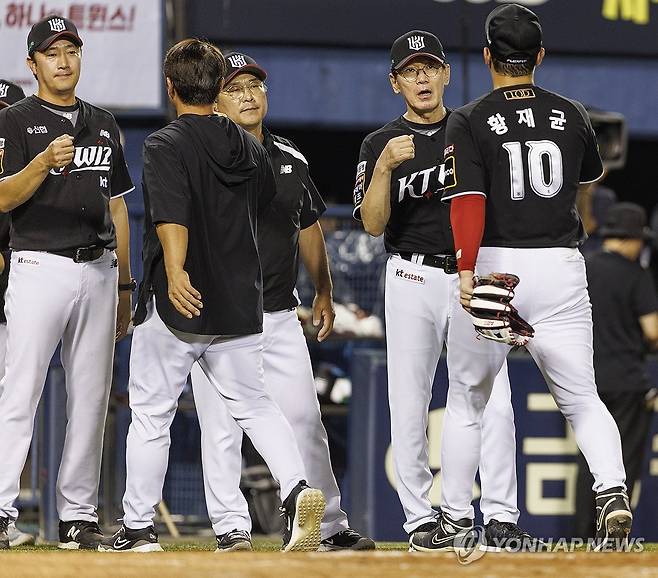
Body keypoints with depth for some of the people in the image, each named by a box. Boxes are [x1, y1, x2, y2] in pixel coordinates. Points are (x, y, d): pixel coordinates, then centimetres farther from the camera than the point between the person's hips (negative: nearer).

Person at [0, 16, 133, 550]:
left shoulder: (103, 124, 18)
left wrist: (124, 285, 16)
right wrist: (44, 163, -29)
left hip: (98, 270, 5)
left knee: (91, 399, 4)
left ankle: (78, 516, 7)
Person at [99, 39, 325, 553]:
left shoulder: (166, 145, -10)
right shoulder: (251, 149, 8)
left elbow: (172, 212, -26)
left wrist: (175, 271, -39)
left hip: (176, 304, -5)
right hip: (241, 304, 5)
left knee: (151, 414, 7)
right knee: (254, 404, 12)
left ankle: (139, 528, 11)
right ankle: (297, 488, -12)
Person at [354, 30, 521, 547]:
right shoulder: (380, 145, 5)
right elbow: (373, 224, -5)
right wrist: (385, 167, -20)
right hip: (414, 279, 0)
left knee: (493, 402, -9)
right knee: (410, 404, -1)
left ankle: (501, 515, -8)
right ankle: (420, 518, 5)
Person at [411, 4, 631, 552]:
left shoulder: (471, 121, -3)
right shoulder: (571, 114, 7)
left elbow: (469, 199, -16)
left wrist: (467, 272, -23)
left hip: (494, 263, -2)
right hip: (560, 265, 2)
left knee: (467, 399, 14)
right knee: (583, 399, 7)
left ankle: (456, 518, 15)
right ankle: (611, 488, -18)